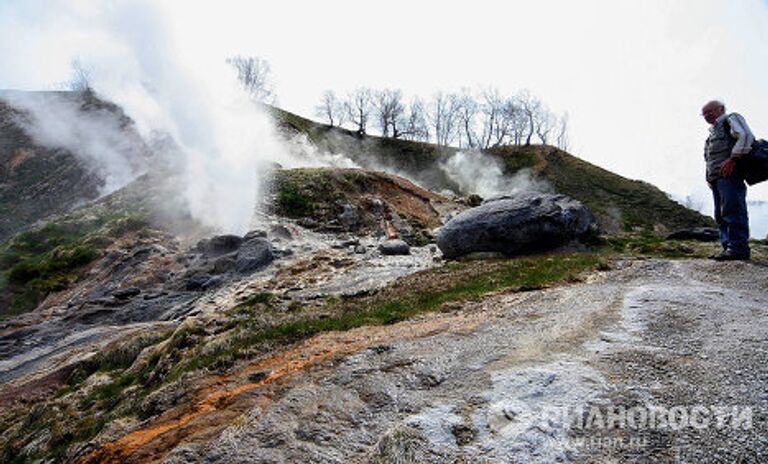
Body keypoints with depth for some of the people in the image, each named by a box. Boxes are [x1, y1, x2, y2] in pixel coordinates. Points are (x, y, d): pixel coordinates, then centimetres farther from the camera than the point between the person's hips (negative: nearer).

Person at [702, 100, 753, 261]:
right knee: (721, 215, 4)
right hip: (716, 178, 9)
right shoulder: (713, 131, 32)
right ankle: (728, 246, 3)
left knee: (732, 209, -15)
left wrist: (733, 158, -20)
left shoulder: (731, 119, 9)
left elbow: (746, 136, -10)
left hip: (729, 173, -9)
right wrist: (709, 177, 17)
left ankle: (738, 246, -18)